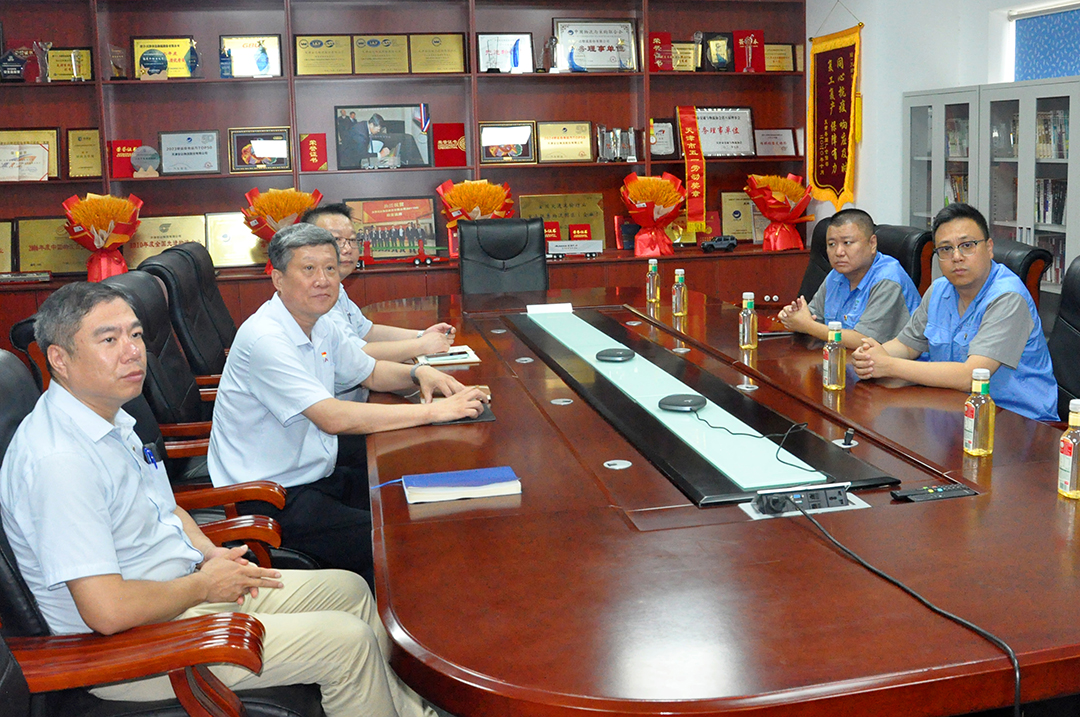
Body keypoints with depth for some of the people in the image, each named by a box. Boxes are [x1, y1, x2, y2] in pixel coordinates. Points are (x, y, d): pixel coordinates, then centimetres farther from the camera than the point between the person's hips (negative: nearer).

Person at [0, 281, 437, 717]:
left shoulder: (110, 417, 5)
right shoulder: (57, 461, -28)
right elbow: (107, 611, -31)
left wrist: (209, 552, 2)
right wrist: (204, 585, -16)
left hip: (187, 591, 10)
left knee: (349, 591, 11)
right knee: (349, 642, -14)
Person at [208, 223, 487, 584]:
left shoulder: (321, 325, 6)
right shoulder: (265, 338, -23)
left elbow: (369, 372, 22)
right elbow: (333, 418, -31)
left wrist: (419, 372, -2)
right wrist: (433, 411, -30)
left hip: (318, 475, 9)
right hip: (274, 500, -9)